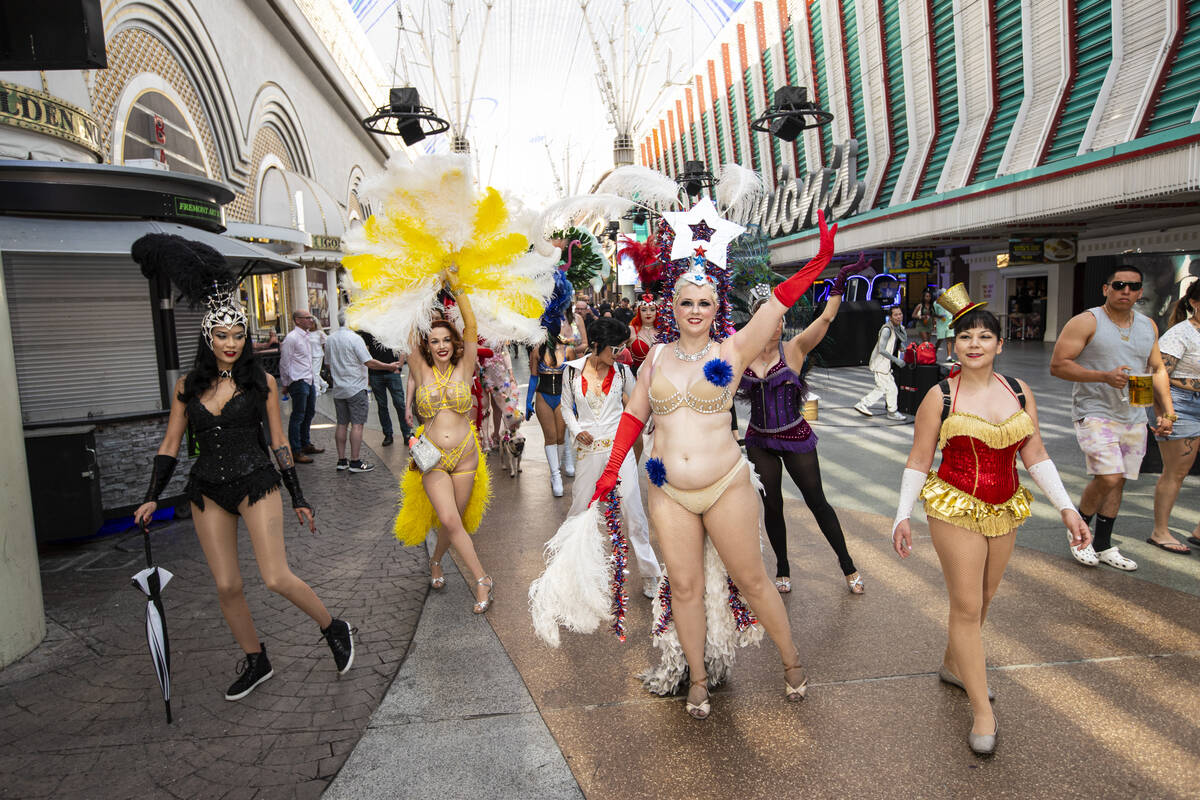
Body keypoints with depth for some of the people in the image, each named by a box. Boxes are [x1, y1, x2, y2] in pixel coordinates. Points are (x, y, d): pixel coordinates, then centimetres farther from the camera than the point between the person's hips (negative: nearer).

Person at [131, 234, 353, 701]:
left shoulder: (261, 382, -2)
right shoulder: (188, 386, 5)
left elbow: (279, 443, 2)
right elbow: (170, 446, 11)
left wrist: (298, 499, 3)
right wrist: (152, 497, 3)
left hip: (256, 483, -3)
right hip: (208, 491, 4)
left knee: (276, 577, -13)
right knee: (226, 586, 7)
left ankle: (335, 630, 10)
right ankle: (256, 662, 26)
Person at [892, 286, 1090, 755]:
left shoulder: (1019, 391, 3)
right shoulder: (940, 397, -8)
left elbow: (1035, 455, 8)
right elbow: (919, 461, -4)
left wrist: (1066, 507, 1)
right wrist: (903, 515, -8)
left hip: (1005, 511, 5)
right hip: (955, 508, -4)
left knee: (983, 599, 16)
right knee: (966, 606, -2)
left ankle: (953, 664, 40)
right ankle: (982, 710, 8)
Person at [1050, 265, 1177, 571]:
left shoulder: (1148, 326, 12)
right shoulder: (1086, 322, -8)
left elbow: (1157, 369, 20)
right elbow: (1058, 365, -14)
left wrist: (1167, 410, 9)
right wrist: (1105, 377, -23)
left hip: (1133, 417, 7)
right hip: (1095, 413, -6)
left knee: (1117, 482, 11)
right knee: (1108, 477, -18)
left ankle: (1103, 546, 23)